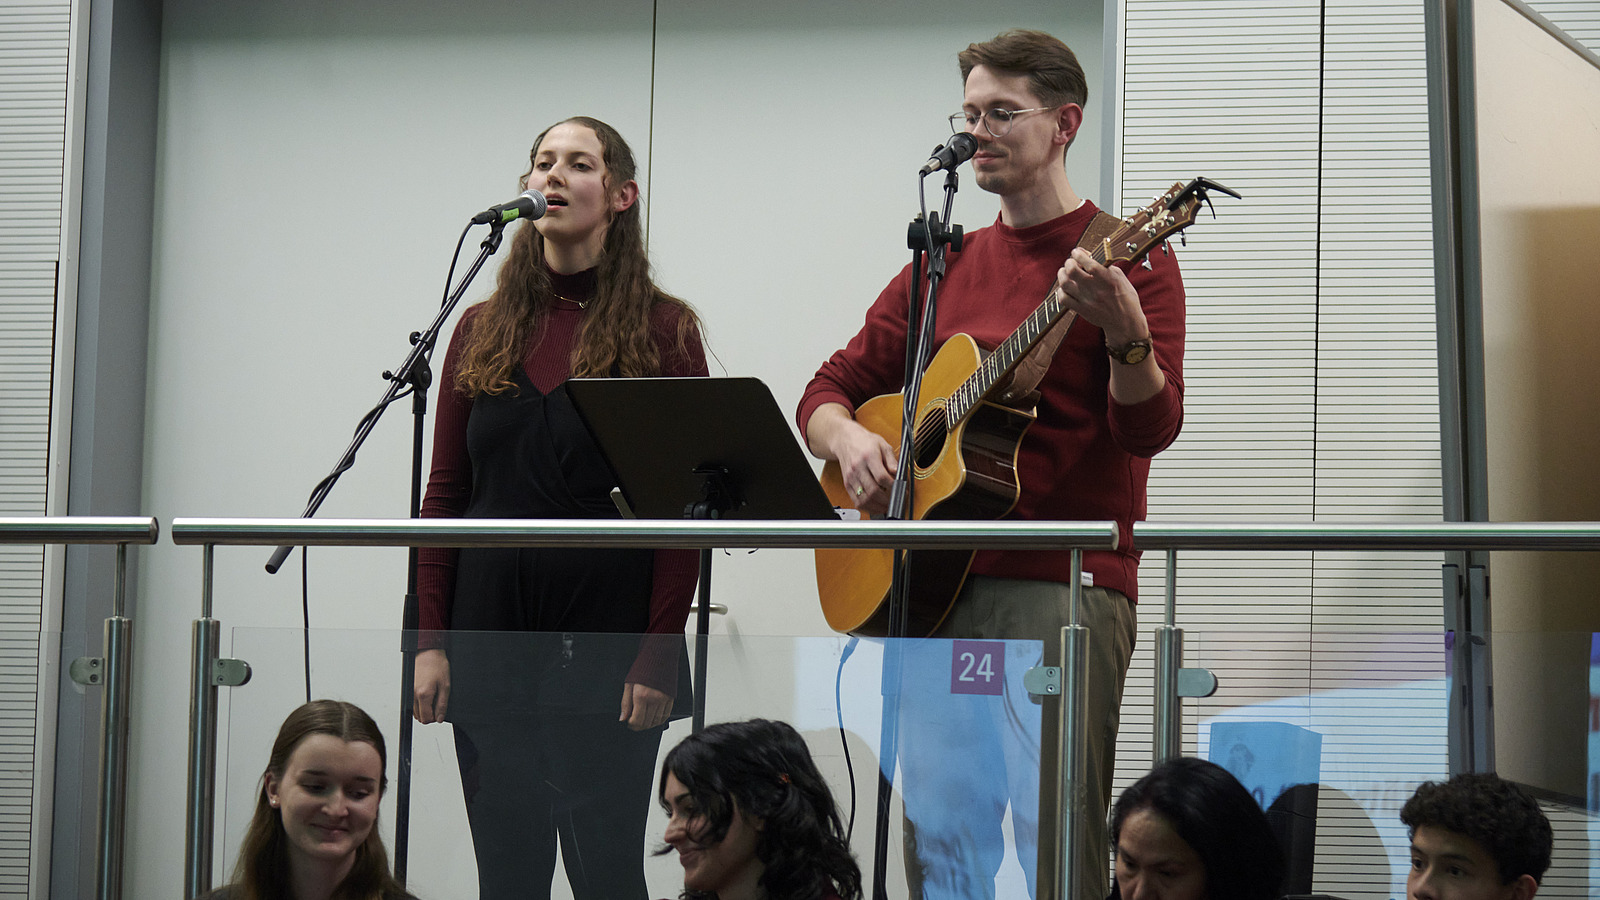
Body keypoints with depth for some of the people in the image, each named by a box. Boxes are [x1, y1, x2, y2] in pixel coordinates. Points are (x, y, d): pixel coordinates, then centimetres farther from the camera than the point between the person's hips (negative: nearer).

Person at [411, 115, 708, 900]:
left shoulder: (662, 331, 0)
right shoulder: (484, 329, 11)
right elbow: (445, 494, 11)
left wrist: (658, 661, -11)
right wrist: (430, 639, 2)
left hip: (607, 636, -4)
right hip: (491, 634, 4)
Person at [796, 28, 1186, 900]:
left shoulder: (1127, 258, -1)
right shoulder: (944, 270, 17)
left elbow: (1150, 427, -12)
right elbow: (828, 389, 19)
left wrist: (1124, 332, -32)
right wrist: (849, 441, -3)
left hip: (1061, 590, -6)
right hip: (935, 591, 6)